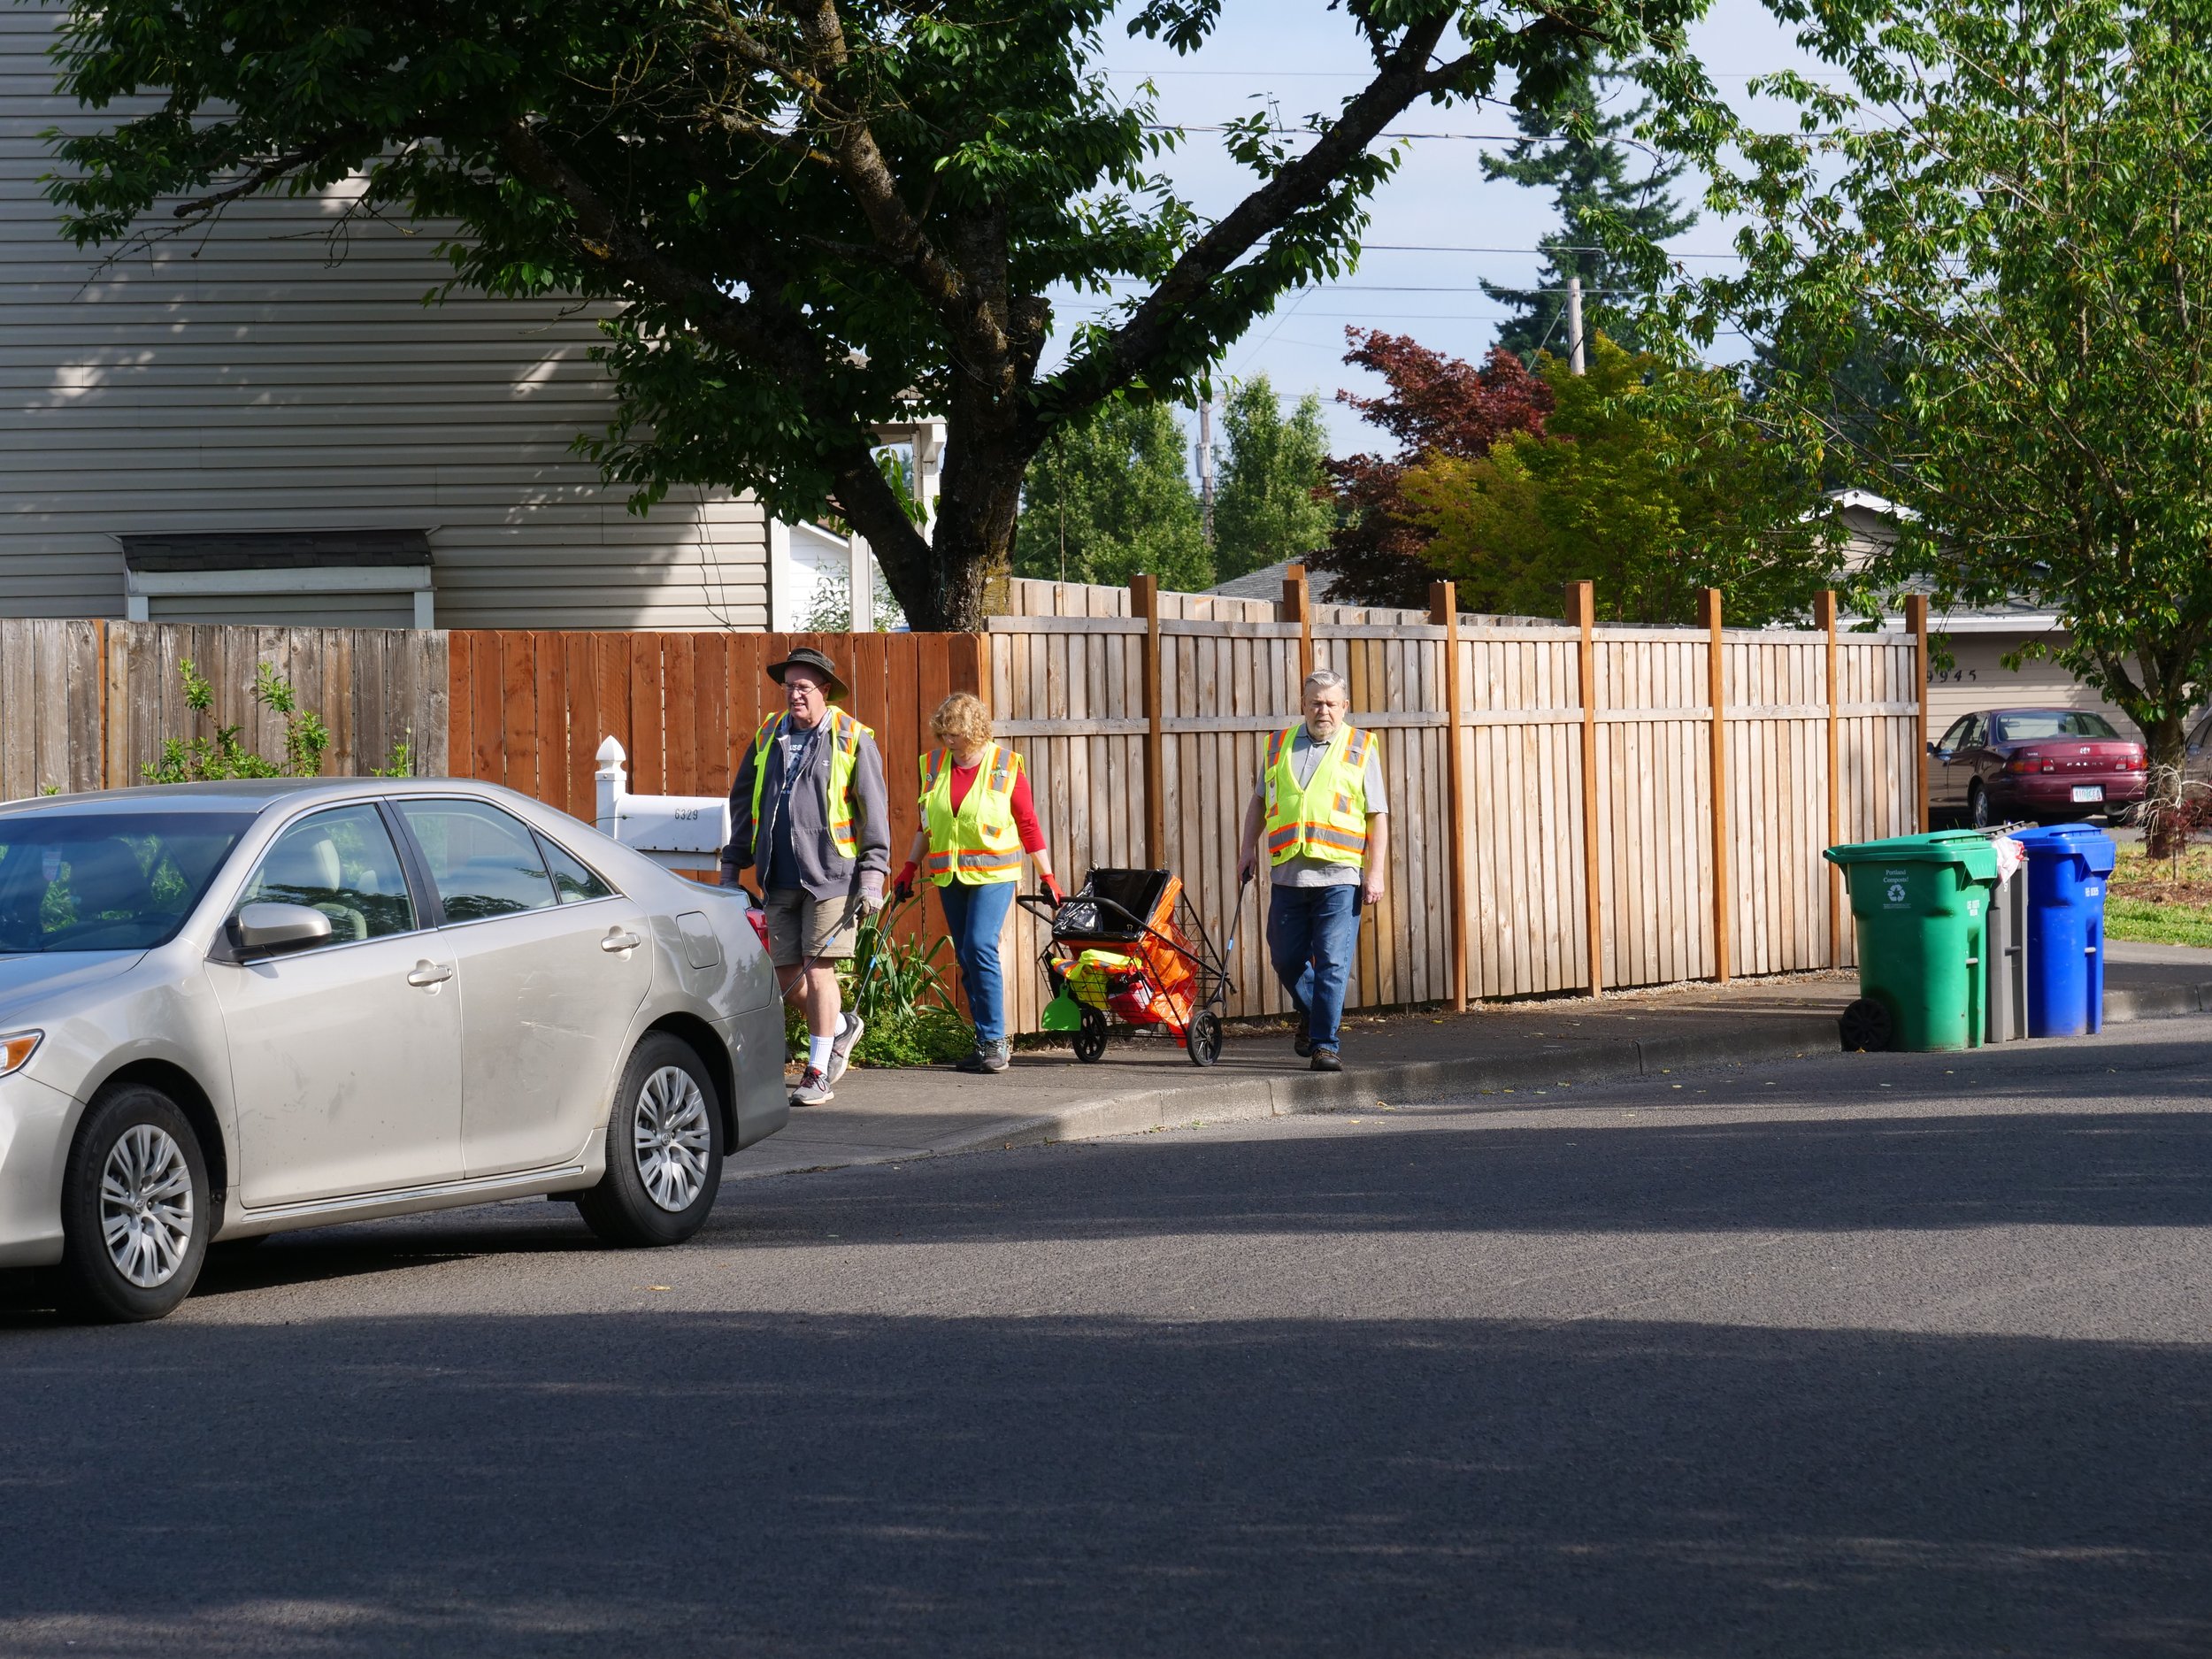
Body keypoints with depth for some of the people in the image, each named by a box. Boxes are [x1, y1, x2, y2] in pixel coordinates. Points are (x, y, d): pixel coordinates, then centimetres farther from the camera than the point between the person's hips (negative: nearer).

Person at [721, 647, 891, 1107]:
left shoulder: (852, 740, -2)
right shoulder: (769, 737, 12)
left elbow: (874, 810, -2)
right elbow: (743, 803, 19)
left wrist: (872, 877, -8)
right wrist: (732, 867, 16)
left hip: (830, 877, -5)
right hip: (780, 879, 5)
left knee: (817, 969, -8)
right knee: (785, 974, 6)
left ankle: (818, 1073, -1)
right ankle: (840, 1027, 32)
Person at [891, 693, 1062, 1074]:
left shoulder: (1006, 766, -4)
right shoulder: (934, 764, 7)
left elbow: (1028, 825, 1)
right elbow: (925, 824, 18)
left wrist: (1046, 876, 0)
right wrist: (910, 868, 12)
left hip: (993, 874, -5)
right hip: (949, 876, 5)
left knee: (979, 948, -19)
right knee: (967, 958, 4)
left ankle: (993, 1041, -14)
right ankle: (991, 1043, 11)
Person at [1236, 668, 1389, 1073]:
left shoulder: (1361, 748, 5)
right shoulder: (1279, 745, 13)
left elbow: (1378, 815, 3)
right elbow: (1260, 800, 24)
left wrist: (1375, 873, -4)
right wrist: (1249, 846, 13)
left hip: (1339, 876, -3)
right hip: (1287, 873, 3)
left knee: (1332, 963, -8)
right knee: (1286, 959, 9)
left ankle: (1324, 1045, -5)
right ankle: (1310, 1016, 35)